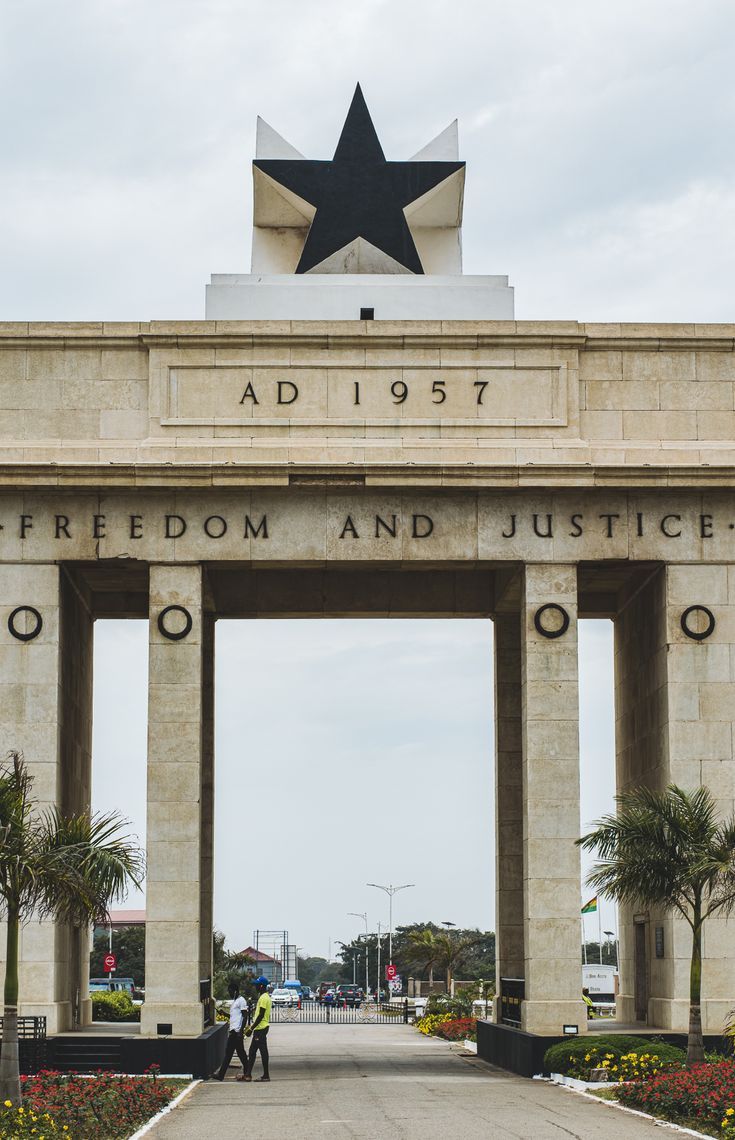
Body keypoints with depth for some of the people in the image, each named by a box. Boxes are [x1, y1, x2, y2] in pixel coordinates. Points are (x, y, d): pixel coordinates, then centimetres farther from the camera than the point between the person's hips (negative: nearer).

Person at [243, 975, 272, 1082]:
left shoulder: (264, 998, -16)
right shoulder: (263, 996, 16)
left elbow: (261, 1015, -21)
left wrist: (251, 1028, -19)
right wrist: (252, 1026, 23)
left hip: (261, 1028, -11)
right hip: (259, 1028, 11)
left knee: (263, 1051, -5)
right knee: (252, 1051, 11)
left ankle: (266, 1075, -1)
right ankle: (248, 1074, 13)